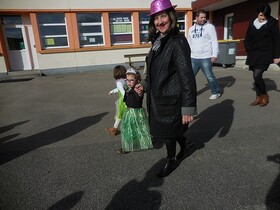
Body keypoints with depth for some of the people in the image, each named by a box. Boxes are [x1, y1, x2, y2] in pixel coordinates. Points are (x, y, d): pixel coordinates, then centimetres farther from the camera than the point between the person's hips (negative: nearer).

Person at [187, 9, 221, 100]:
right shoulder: (191, 29, 13)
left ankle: (216, 92, 17)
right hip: (193, 58, 5)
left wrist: (214, 55, -14)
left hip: (205, 58, -4)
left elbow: (214, 41, -6)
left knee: (209, 76, 0)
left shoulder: (209, 26, -1)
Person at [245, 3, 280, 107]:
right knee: (256, 77, 6)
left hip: (265, 55, -5)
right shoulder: (252, 23, 8)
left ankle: (265, 96, 4)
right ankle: (259, 98, 17)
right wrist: (249, 52, 3)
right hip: (253, 55, 5)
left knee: (257, 75, -16)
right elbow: (247, 40, 14)